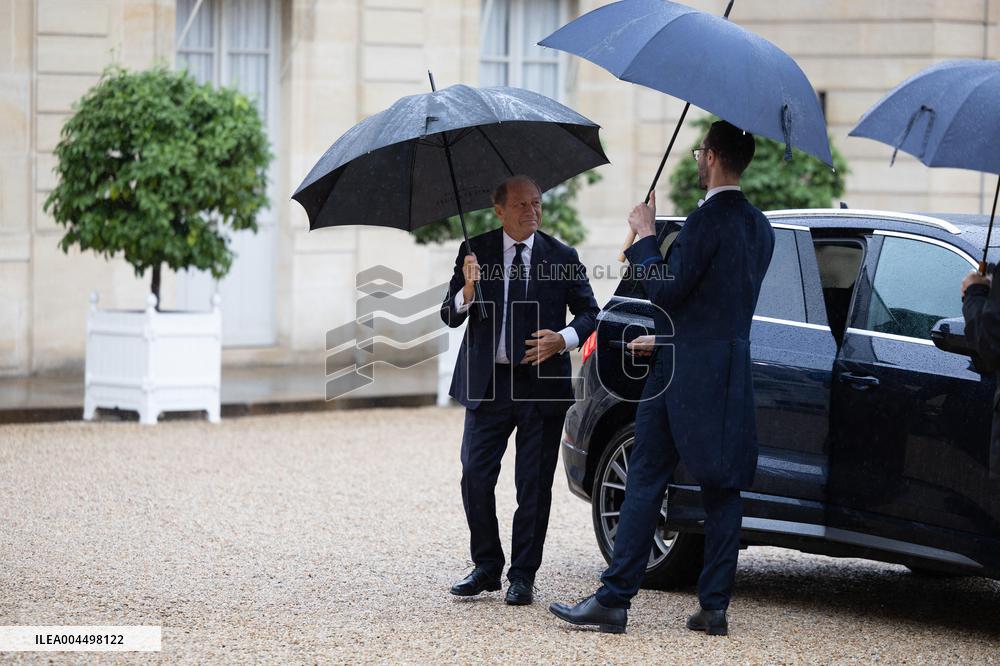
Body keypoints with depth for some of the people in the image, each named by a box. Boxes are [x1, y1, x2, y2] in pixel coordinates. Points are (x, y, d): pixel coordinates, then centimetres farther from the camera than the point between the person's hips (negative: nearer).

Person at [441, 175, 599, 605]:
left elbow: (589, 312, 9)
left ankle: (523, 576, 11)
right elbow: (449, 317, -1)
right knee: (475, 478, -2)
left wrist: (564, 339, -11)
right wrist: (467, 291, -22)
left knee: (534, 485, 3)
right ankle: (486, 566, 14)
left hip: (542, 384, 0)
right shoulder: (475, 251, 3)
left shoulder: (562, 257, 3)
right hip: (487, 384, 0)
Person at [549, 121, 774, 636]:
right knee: (723, 489, 7)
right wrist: (662, 338, 27)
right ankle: (714, 606, 7)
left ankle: (614, 599, -1)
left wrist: (645, 236, -4)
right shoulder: (759, 227, 12)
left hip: (683, 373, -7)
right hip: (732, 375, 7)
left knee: (645, 483, -2)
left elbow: (668, 289, -16)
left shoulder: (707, 221, -14)